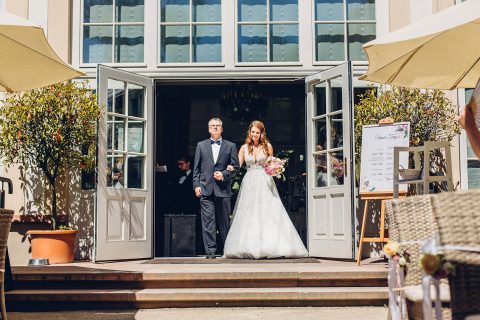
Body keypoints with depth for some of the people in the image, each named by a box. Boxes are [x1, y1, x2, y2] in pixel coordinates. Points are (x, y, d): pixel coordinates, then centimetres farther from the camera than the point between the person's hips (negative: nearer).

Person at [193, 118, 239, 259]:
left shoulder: (230, 146, 10)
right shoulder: (201, 145, 13)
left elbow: (235, 167, 7)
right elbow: (196, 168, 10)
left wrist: (224, 175, -9)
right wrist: (196, 185, 0)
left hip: (223, 189, 0)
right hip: (206, 188, 1)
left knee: (224, 221, 5)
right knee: (208, 221, -4)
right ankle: (210, 251, -2)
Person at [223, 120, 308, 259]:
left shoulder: (267, 146, 5)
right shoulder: (244, 148, 8)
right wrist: (230, 168, -15)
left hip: (264, 182, -1)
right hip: (249, 183, 2)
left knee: (267, 213, -7)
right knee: (249, 216, -1)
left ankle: (270, 246, -6)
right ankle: (250, 248, 1)